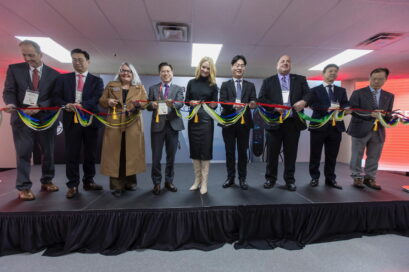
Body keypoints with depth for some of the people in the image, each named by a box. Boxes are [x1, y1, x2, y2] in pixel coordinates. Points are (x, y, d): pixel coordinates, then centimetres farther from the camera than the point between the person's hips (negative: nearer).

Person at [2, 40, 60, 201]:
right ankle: (24, 188, 12)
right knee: (23, 154, 1)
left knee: (48, 152, 9)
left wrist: (39, 107, -17)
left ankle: (47, 181, 26)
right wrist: (11, 104, -20)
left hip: (46, 118, 1)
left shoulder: (54, 74, 4)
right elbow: (9, 91, 1)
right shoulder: (14, 69, 6)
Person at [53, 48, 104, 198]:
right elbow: (57, 96, 5)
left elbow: (97, 98, -7)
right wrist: (66, 105, -16)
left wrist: (82, 105, -23)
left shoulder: (97, 80, 8)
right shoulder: (63, 78, 13)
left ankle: (88, 181, 21)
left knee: (90, 153, 7)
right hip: (71, 120, 1)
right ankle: (73, 185, 13)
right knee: (71, 153, 3)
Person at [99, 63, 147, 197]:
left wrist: (139, 104, -20)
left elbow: (144, 103, 2)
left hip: (133, 125, 0)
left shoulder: (139, 87, 12)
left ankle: (130, 182, 17)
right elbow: (101, 101, 12)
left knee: (131, 152, 2)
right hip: (115, 124, 1)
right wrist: (108, 101, -10)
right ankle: (116, 185, 8)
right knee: (115, 153, -1)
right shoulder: (111, 85, 14)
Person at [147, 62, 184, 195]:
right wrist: (152, 105, -17)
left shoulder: (178, 89, 8)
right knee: (156, 157, 3)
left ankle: (169, 181, 24)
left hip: (172, 125, 0)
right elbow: (148, 106, 6)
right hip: (157, 125, 0)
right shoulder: (153, 88, 11)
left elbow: (180, 103, -10)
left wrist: (172, 104, -31)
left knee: (171, 156, 8)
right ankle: (156, 183, 19)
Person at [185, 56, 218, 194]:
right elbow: (186, 101, 7)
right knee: (194, 150, 8)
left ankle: (204, 182, 9)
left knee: (205, 150, 0)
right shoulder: (191, 82, 8)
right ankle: (197, 180, 22)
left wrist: (212, 105, -19)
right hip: (193, 119, 2)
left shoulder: (213, 85, 5)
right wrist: (191, 102, -14)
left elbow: (215, 104, 3)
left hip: (206, 120, -2)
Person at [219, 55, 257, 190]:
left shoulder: (250, 85, 12)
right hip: (228, 122, 0)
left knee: (243, 151, 6)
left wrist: (252, 104, -25)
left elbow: (253, 101, -1)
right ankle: (230, 177, 21)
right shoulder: (225, 84, 8)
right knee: (230, 151, 8)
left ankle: (242, 179, 19)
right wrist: (233, 105, -26)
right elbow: (222, 102, -7)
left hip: (244, 122, 1)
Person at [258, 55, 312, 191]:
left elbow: (309, 93, 5)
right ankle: (270, 178, 19)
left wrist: (304, 101, -19)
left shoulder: (300, 79, 15)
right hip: (274, 121, -1)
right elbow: (261, 99, -1)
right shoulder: (268, 81, 10)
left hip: (293, 121, 2)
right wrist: (275, 107, -16)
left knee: (291, 153, 6)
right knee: (272, 153, 5)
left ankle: (290, 180, 19)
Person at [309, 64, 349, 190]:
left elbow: (346, 104, 5)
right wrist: (328, 108, -24)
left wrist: (343, 108, -19)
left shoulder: (341, 90, 18)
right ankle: (314, 177, 16)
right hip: (319, 126, -3)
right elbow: (313, 105, -9)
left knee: (332, 156, 8)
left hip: (336, 126, 3)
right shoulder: (315, 90, 6)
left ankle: (330, 179, 20)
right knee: (315, 155, 3)